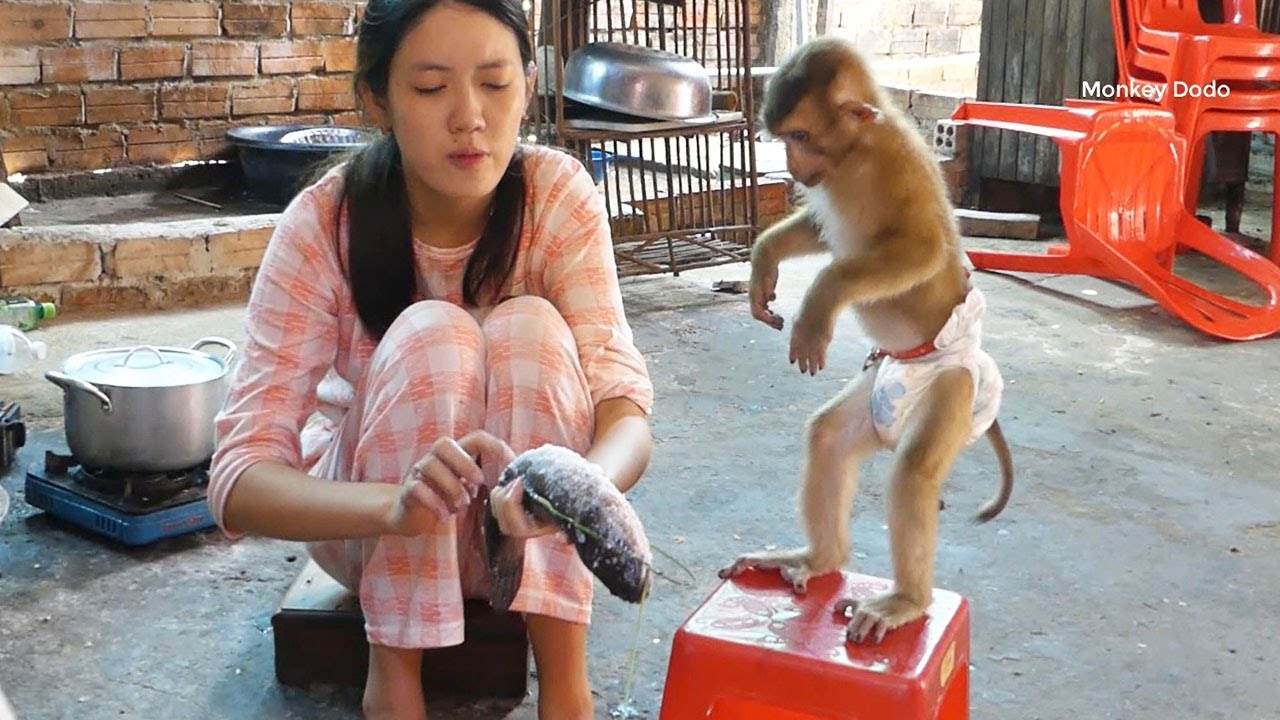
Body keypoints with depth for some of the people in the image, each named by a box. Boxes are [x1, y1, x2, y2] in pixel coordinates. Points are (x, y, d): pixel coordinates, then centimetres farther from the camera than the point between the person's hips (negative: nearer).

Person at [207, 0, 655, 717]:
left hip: (518, 520, 2)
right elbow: (238, 479, -29)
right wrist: (398, 504, -50)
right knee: (431, 333, -29)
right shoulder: (324, 224, -22)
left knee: (531, 327, -27)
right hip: (363, 514, -1)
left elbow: (622, 399, -26)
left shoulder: (558, 194, -18)